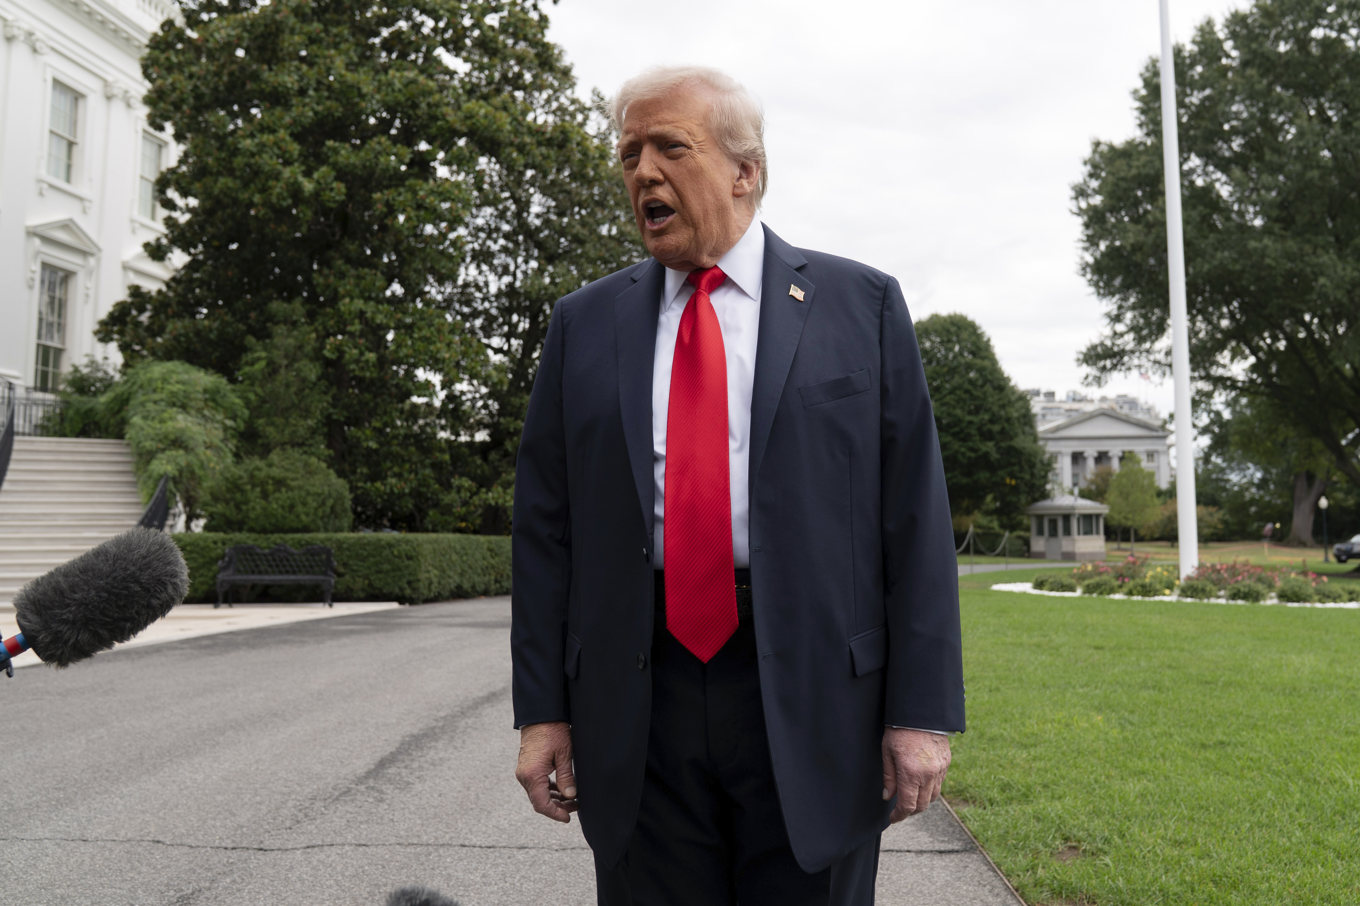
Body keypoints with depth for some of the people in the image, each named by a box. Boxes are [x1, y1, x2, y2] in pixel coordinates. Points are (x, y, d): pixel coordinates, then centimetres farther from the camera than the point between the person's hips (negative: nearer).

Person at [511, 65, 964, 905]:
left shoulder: (861, 305, 3)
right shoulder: (585, 324, 9)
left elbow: (915, 515, -1)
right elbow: (545, 524, 7)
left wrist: (923, 710, -5)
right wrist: (542, 710, 3)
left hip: (813, 707, -1)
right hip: (635, 708, 2)